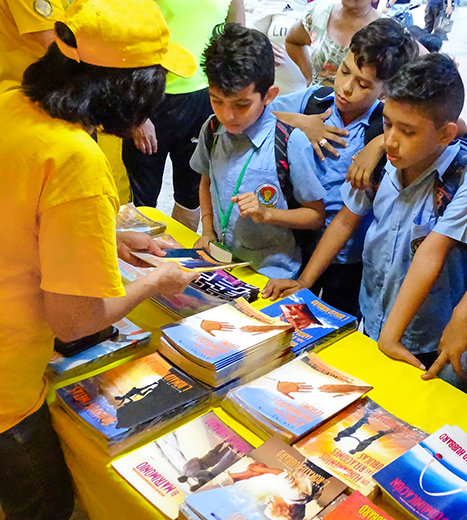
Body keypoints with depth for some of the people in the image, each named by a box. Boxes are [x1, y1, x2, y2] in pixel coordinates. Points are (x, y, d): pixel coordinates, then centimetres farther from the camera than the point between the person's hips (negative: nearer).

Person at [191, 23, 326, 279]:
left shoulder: (291, 142, -14)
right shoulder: (212, 129, 1)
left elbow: (316, 215, -4)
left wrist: (267, 213, -18)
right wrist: (208, 231, 8)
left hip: (269, 271, -4)